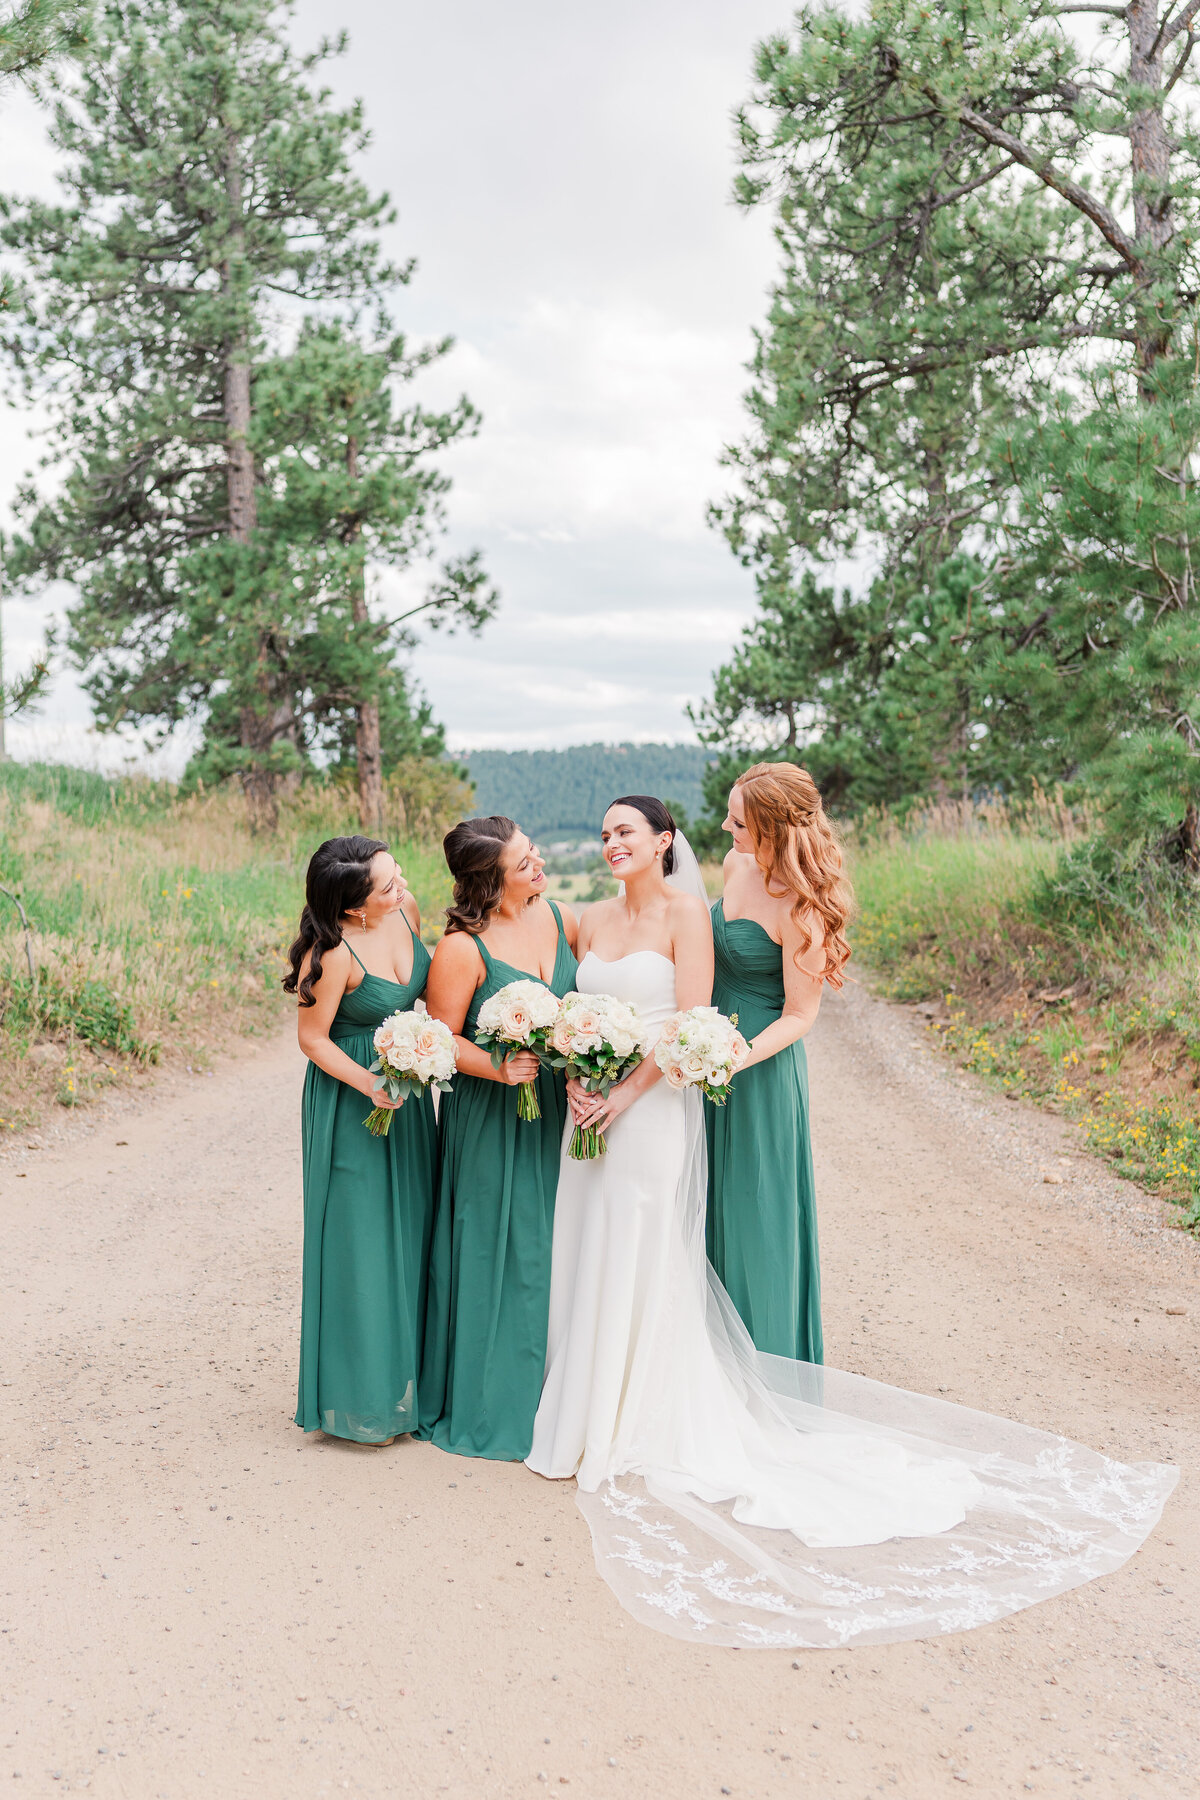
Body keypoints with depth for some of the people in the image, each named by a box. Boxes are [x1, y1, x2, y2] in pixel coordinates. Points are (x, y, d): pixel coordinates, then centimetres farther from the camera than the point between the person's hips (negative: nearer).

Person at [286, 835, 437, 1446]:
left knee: (408, 1229, 15)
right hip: (351, 1103, -7)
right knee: (360, 1240, 1)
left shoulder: (406, 910, -5)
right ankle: (358, 1399, 17)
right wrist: (367, 1083, -26)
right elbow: (312, 1037, -15)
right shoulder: (334, 953, -25)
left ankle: (405, 1381, 31)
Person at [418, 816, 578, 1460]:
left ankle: (550, 1398, 30)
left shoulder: (562, 919, 2)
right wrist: (499, 1068, -26)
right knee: (500, 1257, 3)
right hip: (491, 1121, -5)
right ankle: (494, 1410, 21)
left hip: (555, 1110, 6)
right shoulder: (463, 947, -16)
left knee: (552, 1249, 13)